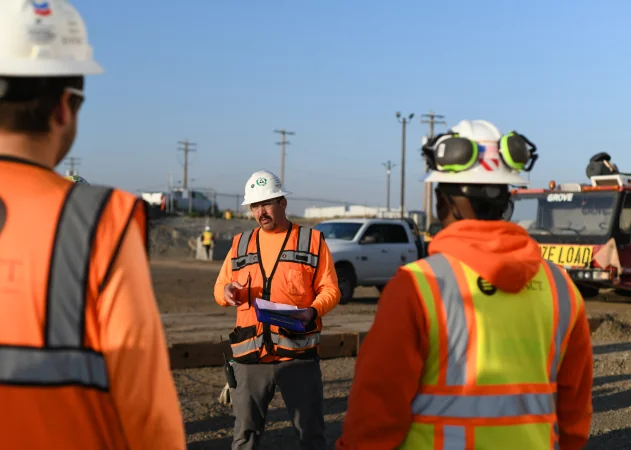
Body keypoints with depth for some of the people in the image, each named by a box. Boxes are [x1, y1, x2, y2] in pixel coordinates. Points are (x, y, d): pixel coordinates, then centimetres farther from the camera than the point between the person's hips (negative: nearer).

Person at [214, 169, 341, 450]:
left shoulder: (312, 240, 3)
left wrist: (313, 311, -20)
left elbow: (330, 289, 1)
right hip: (251, 354, 3)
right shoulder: (240, 244, 12)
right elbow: (219, 287, 15)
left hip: (298, 353, -2)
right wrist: (227, 291, -9)